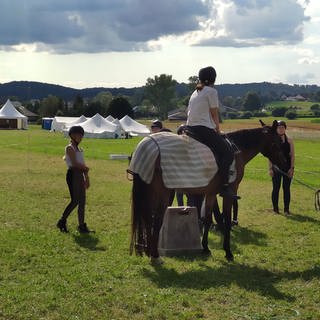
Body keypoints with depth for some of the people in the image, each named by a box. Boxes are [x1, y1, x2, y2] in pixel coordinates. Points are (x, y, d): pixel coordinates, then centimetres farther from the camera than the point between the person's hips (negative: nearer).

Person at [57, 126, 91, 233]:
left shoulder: (78, 149, 18)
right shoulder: (70, 148, -8)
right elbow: (74, 163, -17)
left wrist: (86, 178, 13)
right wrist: (85, 168, -3)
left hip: (80, 175, 9)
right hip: (73, 174, -9)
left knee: (82, 201, 7)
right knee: (75, 201, -8)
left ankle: (81, 225, 11)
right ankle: (62, 221, 4)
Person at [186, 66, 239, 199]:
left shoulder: (195, 92, 20)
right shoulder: (211, 91, -4)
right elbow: (214, 115, -3)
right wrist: (218, 131, 10)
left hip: (190, 129, 9)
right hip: (204, 129, -9)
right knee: (227, 152, -8)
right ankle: (225, 186, -18)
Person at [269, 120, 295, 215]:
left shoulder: (289, 140, 2)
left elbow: (292, 155, 2)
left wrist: (292, 168, -6)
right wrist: (270, 168, -5)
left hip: (287, 167, 1)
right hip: (276, 167, -1)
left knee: (286, 188, 4)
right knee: (276, 188, 4)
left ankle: (286, 209, 11)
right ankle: (275, 208, 13)